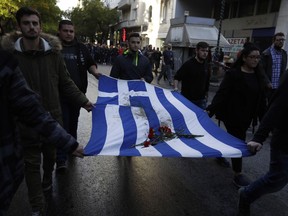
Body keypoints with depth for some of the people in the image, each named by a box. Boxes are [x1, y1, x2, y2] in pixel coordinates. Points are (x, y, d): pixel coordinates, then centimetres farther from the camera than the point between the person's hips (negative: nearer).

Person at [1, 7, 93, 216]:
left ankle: (47, 180, 53)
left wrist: (83, 101, 0)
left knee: (51, 155, 21)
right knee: (32, 164, 8)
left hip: (52, 116, 3)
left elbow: (66, 83, 3)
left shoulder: (53, 51, -3)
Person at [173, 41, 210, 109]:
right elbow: (177, 77, -9)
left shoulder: (206, 65, 8)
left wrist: (206, 94, 20)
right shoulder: (188, 64, -10)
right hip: (187, 99, -5)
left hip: (201, 99, 5)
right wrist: (176, 87, -26)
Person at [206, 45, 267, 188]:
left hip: (247, 116, 7)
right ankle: (238, 175, 11)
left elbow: (261, 99, 10)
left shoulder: (259, 76, 6)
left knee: (234, 139, 19)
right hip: (232, 114, -6)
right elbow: (222, 94, -19)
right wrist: (210, 109, -31)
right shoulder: (233, 74, -13)